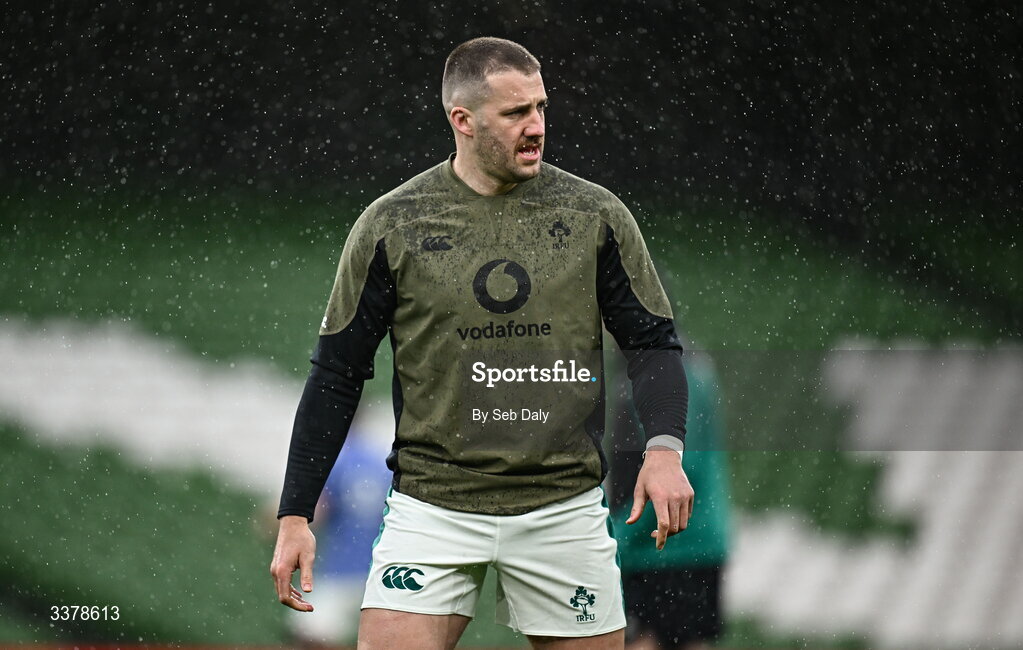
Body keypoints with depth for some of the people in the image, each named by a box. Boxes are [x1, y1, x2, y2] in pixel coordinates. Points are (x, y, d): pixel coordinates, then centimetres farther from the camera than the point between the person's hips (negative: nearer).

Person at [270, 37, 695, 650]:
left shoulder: (595, 215, 2)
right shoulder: (390, 226, 0)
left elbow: (654, 341, 6)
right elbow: (337, 374, 5)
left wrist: (665, 447, -13)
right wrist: (296, 514, 2)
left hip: (564, 507, 1)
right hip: (432, 504, -1)